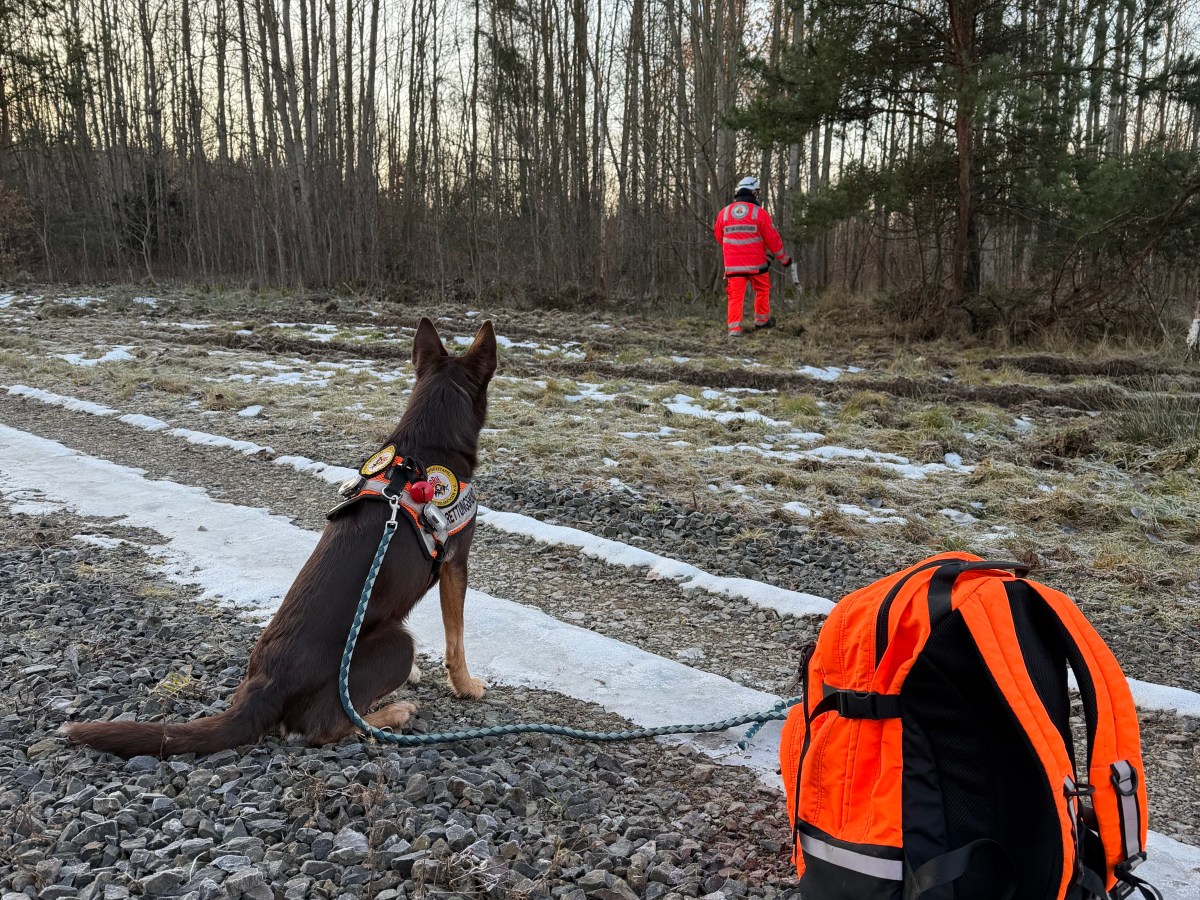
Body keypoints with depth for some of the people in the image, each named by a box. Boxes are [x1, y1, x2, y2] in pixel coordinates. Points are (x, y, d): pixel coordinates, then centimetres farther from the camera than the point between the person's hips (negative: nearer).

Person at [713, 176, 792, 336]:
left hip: (733, 264, 2)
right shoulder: (760, 213, -6)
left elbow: (718, 237, 16)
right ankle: (761, 321, 29)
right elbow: (772, 239, -3)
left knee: (735, 295, 2)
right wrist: (784, 259, 11)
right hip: (756, 263, -2)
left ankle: (734, 328, -8)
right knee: (762, 290, 19)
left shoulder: (723, 213, 3)